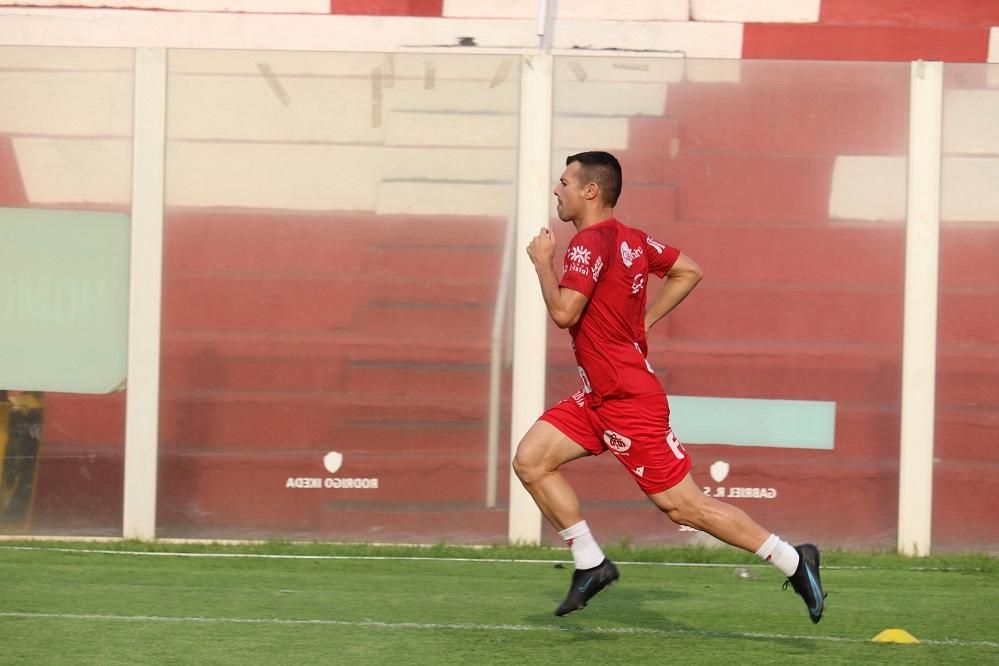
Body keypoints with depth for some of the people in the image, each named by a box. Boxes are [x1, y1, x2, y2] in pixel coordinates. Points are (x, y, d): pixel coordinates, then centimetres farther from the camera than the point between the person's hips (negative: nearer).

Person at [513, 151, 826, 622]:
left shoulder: (590, 243, -18)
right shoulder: (631, 239, 10)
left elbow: (563, 312, -27)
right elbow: (689, 271, 21)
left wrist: (543, 262, -11)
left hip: (628, 401, -10)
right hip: (600, 397, 10)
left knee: (684, 506, -6)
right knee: (530, 460, 3)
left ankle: (792, 561, 0)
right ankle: (590, 563, 5)